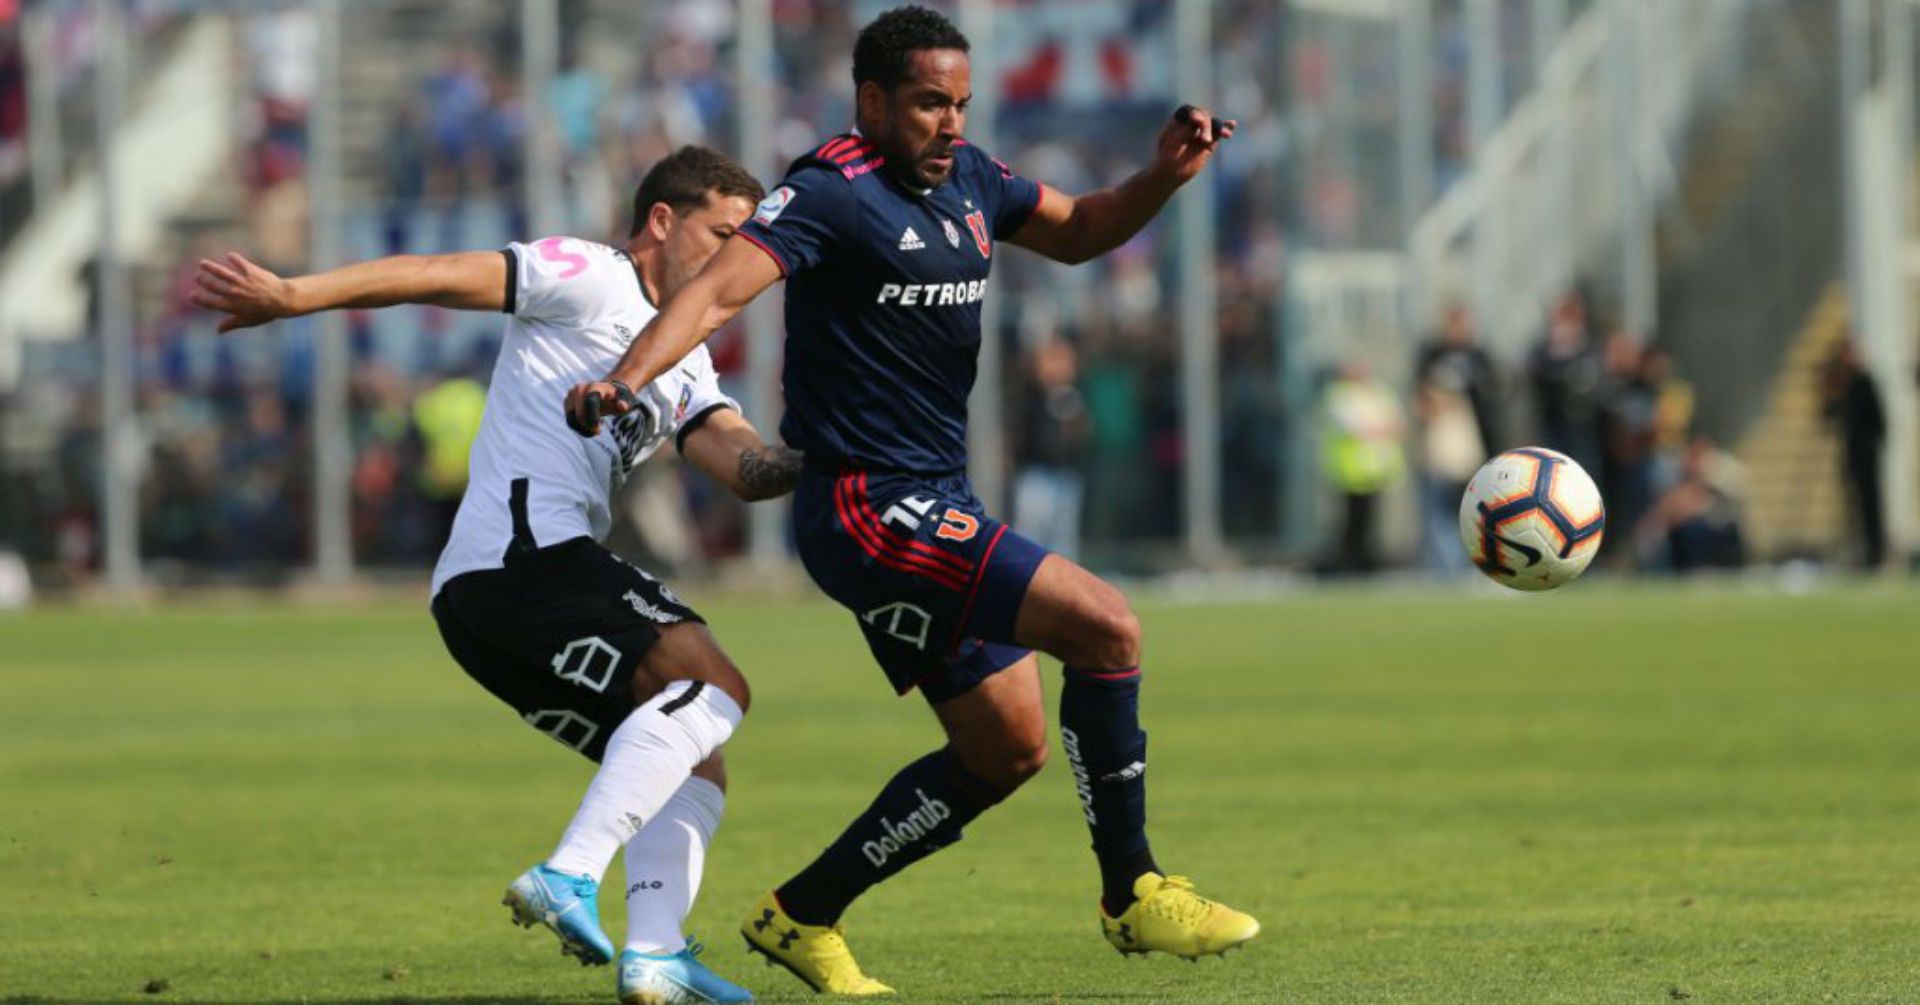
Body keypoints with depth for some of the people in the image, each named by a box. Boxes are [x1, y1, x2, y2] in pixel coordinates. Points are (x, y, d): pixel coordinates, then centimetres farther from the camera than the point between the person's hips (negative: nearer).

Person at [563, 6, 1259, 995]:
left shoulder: (968, 180, 11)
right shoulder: (832, 192, -14)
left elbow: (1076, 232, 26)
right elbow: (719, 288, -25)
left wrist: (1163, 177, 7)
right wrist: (625, 376, -42)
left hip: (937, 507, 10)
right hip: (870, 508, -10)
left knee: (1006, 749, 13)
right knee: (1106, 625, -18)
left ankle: (802, 915, 22)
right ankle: (1131, 894, -7)